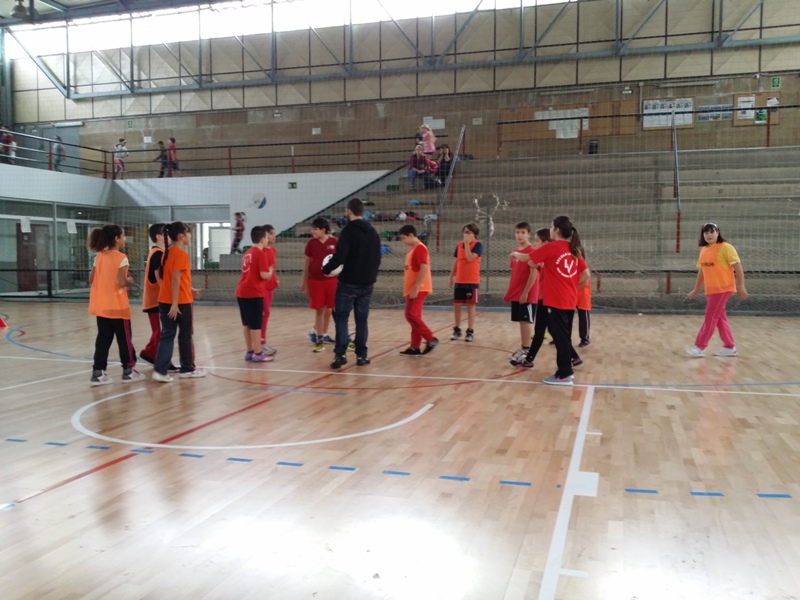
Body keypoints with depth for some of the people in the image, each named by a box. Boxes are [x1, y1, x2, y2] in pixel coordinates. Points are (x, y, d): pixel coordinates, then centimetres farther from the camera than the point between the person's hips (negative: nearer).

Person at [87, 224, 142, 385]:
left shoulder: (99, 256, 7)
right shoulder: (121, 258, -13)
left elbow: (91, 279, 9)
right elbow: (121, 283, -19)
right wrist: (129, 281, 1)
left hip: (101, 305, 6)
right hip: (117, 306, -6)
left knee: (103, 338, 10)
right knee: (124, 338, 7)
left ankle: (98, 373, 8)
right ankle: (128, 371, 16)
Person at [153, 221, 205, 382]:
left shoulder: (168, 252, 11)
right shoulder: (181, 254, -14)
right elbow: (175, 279, -21)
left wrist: (190, 290, 25)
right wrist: (175, 303, -22)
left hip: (165, 301, 7)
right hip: (181, 302, -7)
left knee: (167, 335, 6)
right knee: (185, 336, 8)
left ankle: (160, 371, -5)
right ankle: (187, 369, 21)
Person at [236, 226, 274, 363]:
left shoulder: (248, 253, 16)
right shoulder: (261, 254, -10)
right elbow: (264, 275, -17)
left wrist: (268, 273, 17)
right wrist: (271, 271, 3)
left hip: (242, 292, 9)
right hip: (254, 293, -9)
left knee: (247, 324, 13)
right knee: (256, 324, -2)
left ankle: (250, 352, 20)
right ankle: (258, 354, 4)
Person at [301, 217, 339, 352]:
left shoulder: (334, 242, -4)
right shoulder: (311, 243, -3)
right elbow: (307, 263, 2)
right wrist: (304, 283, 2)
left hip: (331, 280, 1)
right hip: (315, 280, -1)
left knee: (328, 309, 9)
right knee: (319, 309, 2)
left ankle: (323, 334, 24)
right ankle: (319, 338, 9)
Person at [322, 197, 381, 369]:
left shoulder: (348, 231, -12)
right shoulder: (373, 232, 10)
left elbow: (339, 256, -18)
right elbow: (377, 258, 15)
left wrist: (326, 269, -2)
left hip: (348, 282, -5)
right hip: (366, 283, 6)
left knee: (341, 318, 0)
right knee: (362, 319, 10)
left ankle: (340, 354, -8)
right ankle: (361, 355, 10)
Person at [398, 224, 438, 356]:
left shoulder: (420, 248, -13)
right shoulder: (412, 249, 17)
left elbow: (424, 269, -21)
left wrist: (416, 288, -24)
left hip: (418, 290, -10)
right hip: (411, 290, 10)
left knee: (411, 315, -13)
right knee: (413, 317, 9)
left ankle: (431, 339, -5)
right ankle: (415, 347, 12)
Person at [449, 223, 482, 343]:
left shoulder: (478, 245, -8)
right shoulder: (459, 245, 9)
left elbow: (470, 258, -22)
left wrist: (467, 243, -17)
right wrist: (451, 276, 14)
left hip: (472, 281, -5)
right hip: (459, 281, 5)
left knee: (471, 305, 1)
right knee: (456, 305, 7)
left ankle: (470, 331, 7)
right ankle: (457, 329, 19)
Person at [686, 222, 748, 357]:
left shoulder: (725, 247, -9)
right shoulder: (703, 250, 12)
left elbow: (738, 267, -11)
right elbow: (701, 271, 20)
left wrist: (741, 287, -15)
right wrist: (696, 290, 21)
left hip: (722, 288, -7)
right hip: (710, 290, 7)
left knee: (710, 317, -7)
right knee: (719, 318, 10)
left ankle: (700, 347, -5)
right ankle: (729, 347, 18)